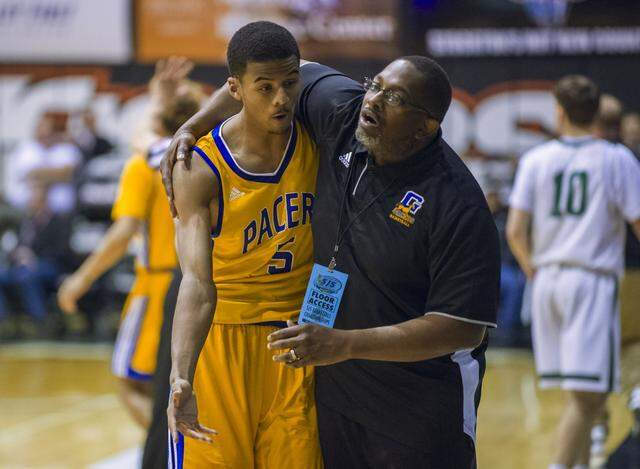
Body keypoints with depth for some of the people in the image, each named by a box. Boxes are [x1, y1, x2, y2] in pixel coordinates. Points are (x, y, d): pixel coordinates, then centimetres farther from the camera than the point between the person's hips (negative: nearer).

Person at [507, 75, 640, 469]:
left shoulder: (536, 159, 6)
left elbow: (515, 231, 0)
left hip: (547, 278, 4)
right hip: (594, 280, -4)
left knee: (581, 393, 17)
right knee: (589, 396, -8)